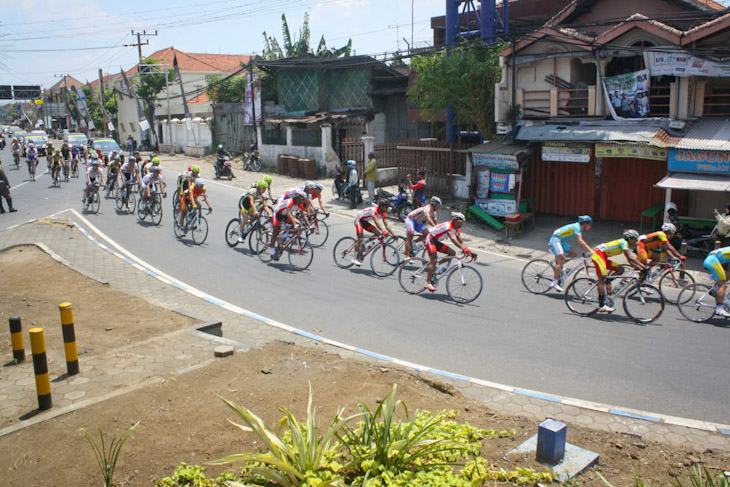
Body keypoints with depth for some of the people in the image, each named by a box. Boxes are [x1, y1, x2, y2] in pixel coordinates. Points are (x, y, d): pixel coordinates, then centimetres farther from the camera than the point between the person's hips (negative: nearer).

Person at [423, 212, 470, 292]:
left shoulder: (457, 230, 2)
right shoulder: (448, 225, -27)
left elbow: (461, 242, 0)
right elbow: (453, 239, -41)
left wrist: (468, 250, -16)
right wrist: (463, 248, -50)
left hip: (437, 241, 9)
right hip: (430, 239, -9)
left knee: (452, 253, -5)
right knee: (433, 259, -21)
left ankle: (435, 265, 2)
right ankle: (428, 283, -24)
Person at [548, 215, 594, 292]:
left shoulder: (578, 228, 12)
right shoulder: (577, 227, -18)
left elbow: (581, 243, 17)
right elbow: (580, 241, -29)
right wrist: (590, 250, -32)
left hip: (561, 241, 10)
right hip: (555, 239, -10)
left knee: (575, 253, 1)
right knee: (561, 260, -17)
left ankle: (558, 266, 5)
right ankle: (554, 282, -17)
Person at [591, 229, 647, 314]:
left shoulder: (626, 244, 15)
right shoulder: (623, 242, -13)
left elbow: (630, 261, 14)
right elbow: (630, 257, -23)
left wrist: (640, 268, 2)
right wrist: (643, 266, -25)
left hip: (603, 257, 10)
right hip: (598, 255, -10)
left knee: (620, 270, 3)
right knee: (602, 279, -12)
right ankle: (602, 306, -13)